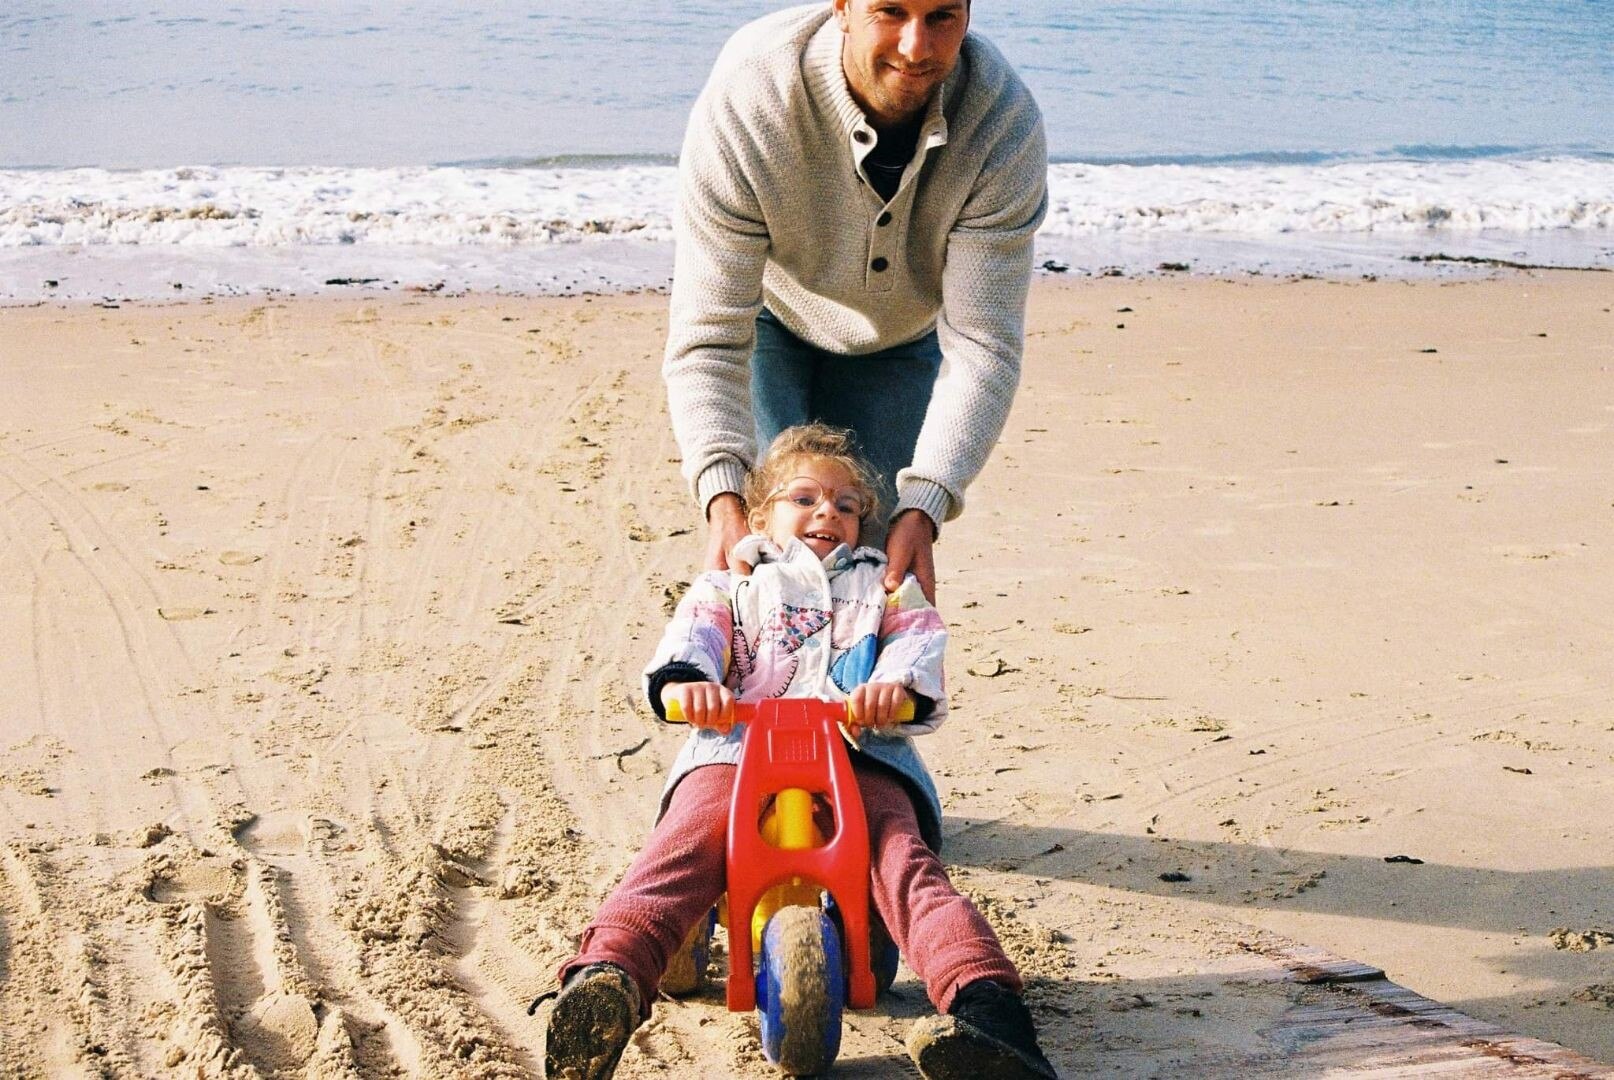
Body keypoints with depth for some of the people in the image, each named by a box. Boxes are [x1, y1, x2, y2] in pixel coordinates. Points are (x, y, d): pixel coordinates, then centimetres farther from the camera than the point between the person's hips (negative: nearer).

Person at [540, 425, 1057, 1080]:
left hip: (862, 755, 0)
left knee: (901, 859, -32)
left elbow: (919, 641, 16)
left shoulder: (883, 584, 38)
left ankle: (983, 1002, -55)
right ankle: (606, 978, -58)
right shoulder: (730, 584, 36)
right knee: (684, 850, -33)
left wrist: (900, 683, -12)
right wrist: (684, 680, -15)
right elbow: (690, 636, 13)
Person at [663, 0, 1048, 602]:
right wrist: (722, 498, -50)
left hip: (902, 343, 2)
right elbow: (706, 337, -36)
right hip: (770, 325, -1)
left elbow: (981, 344, -32)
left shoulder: (1005, 124, -33)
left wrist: (923, 508, -43)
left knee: (876, 545, -4)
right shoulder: (745, 103, -38)